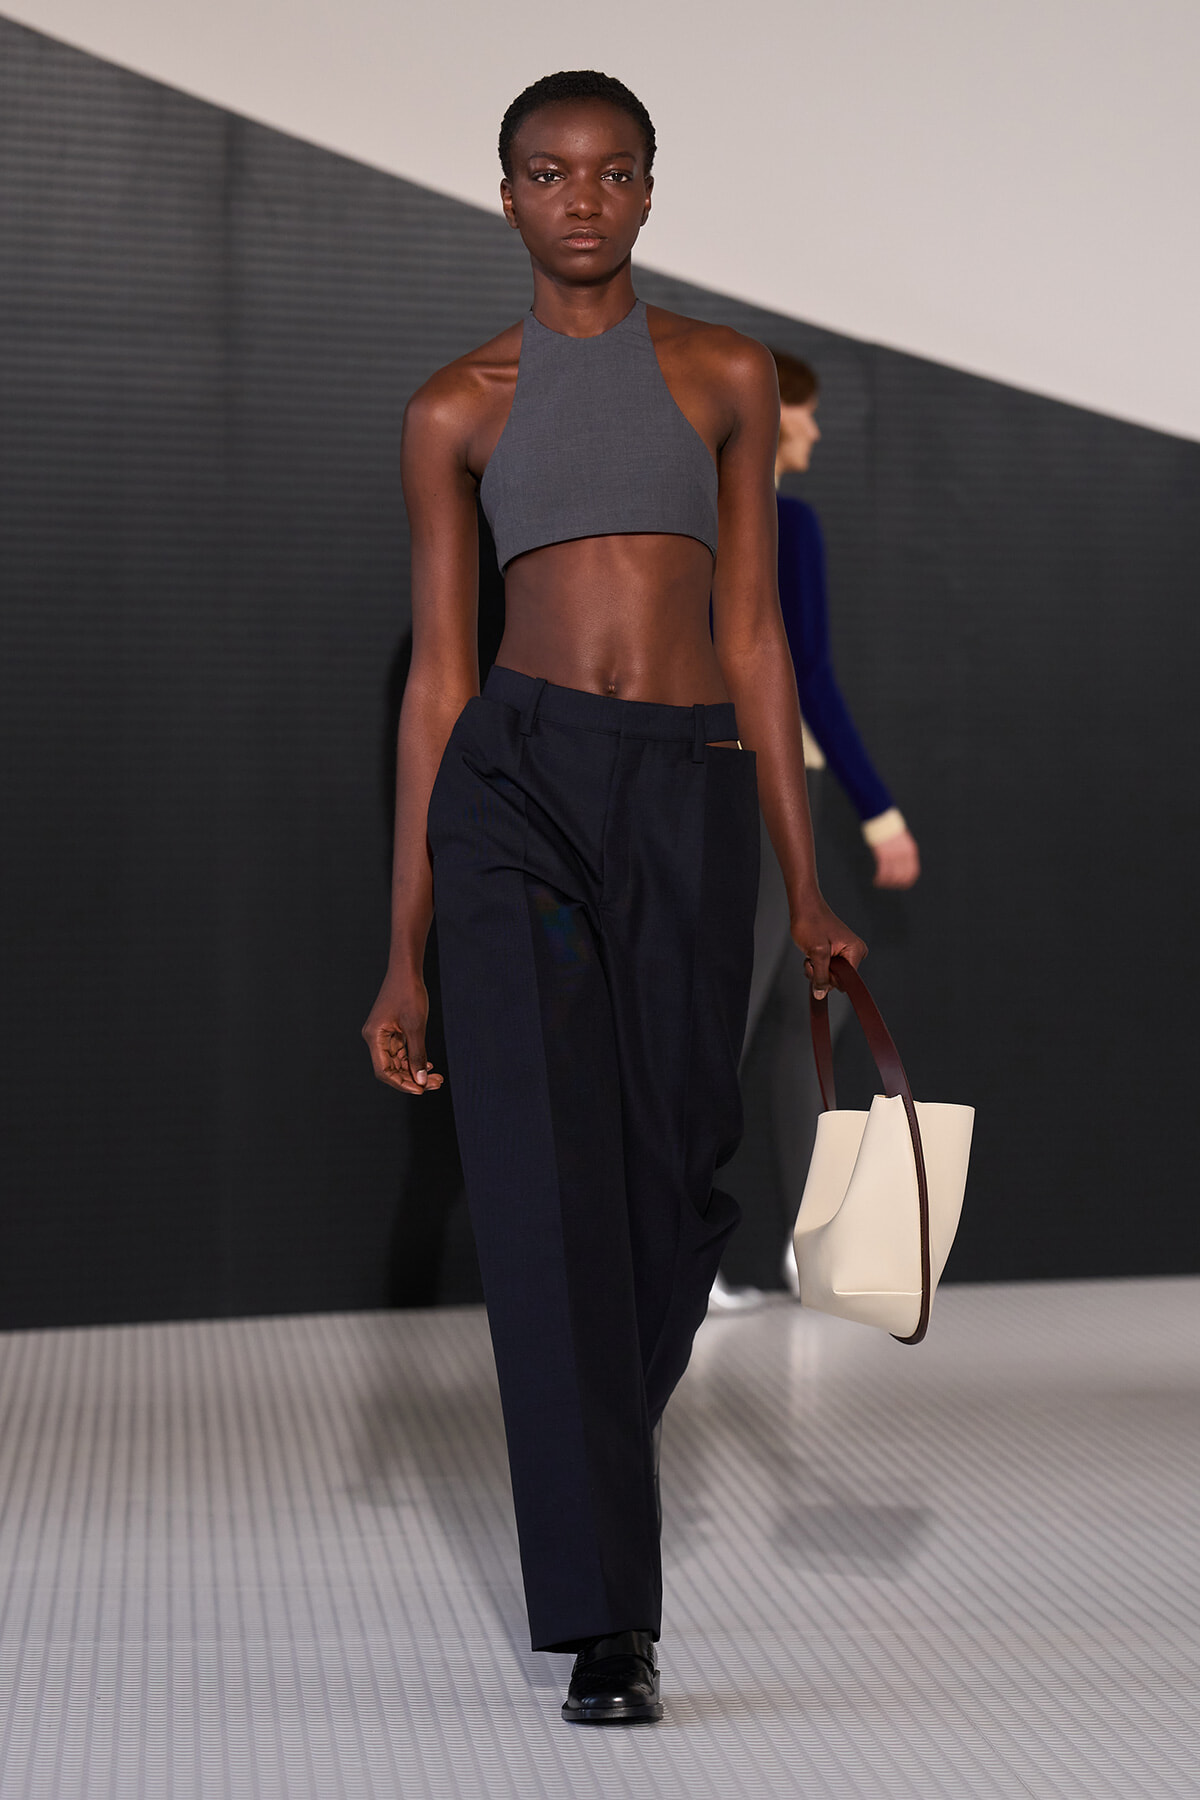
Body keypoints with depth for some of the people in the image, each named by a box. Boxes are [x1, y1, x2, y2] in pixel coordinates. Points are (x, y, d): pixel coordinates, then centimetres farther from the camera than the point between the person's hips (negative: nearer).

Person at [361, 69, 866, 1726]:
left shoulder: (728, 375, 11)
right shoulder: (457, 408, 8)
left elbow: (753, 638, 10)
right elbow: (437, 676, 7)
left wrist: (807, 891, 5)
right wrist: (405, 950, 4)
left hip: (695, 801, 2)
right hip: (516, 782, -1)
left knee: (670, 1176, 7)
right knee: (549, 1183, -9)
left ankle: (595, 1449, 40)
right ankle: (606, 1621, -1)